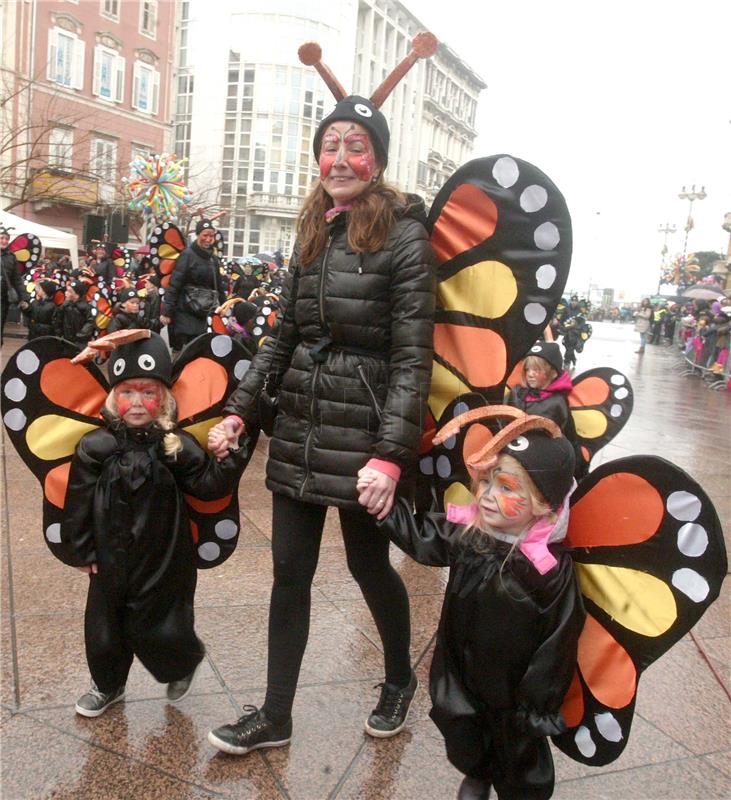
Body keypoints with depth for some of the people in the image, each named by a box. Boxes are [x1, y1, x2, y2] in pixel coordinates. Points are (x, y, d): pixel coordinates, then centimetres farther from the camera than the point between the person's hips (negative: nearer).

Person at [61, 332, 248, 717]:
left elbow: (207, 486, -10)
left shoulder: (178, 446, -10)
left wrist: (228, 459, -26)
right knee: (103, 626, 15)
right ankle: (107, 685, 44)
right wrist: (83, 551, 1)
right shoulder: (96, 446, -9)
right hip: (111, 559, 2)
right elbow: (78, 502, -3)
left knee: (157, 629, 5)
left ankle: (184, 662, 40)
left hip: (163, 560, -2)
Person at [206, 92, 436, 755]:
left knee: (368, 564, 11)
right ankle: (275, 716, 26)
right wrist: (239, 411, 9)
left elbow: (413, 357, -14)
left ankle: (400, 680, 40)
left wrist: (391, 455, -21)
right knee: (290, 571, 10)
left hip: (364, 434, -6)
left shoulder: (404, 236, -9)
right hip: (300, 430, 6)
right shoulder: (314, 234, 11)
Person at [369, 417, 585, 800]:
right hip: (460, 681, 5)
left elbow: (557, 646, -20)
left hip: (512, 693, -4)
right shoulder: (467, 532, -16)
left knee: (520, 759, 21)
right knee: (463, 743, 27)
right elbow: (420, 536, 1)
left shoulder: (553, 569, -28)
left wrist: (538, 705, -12)